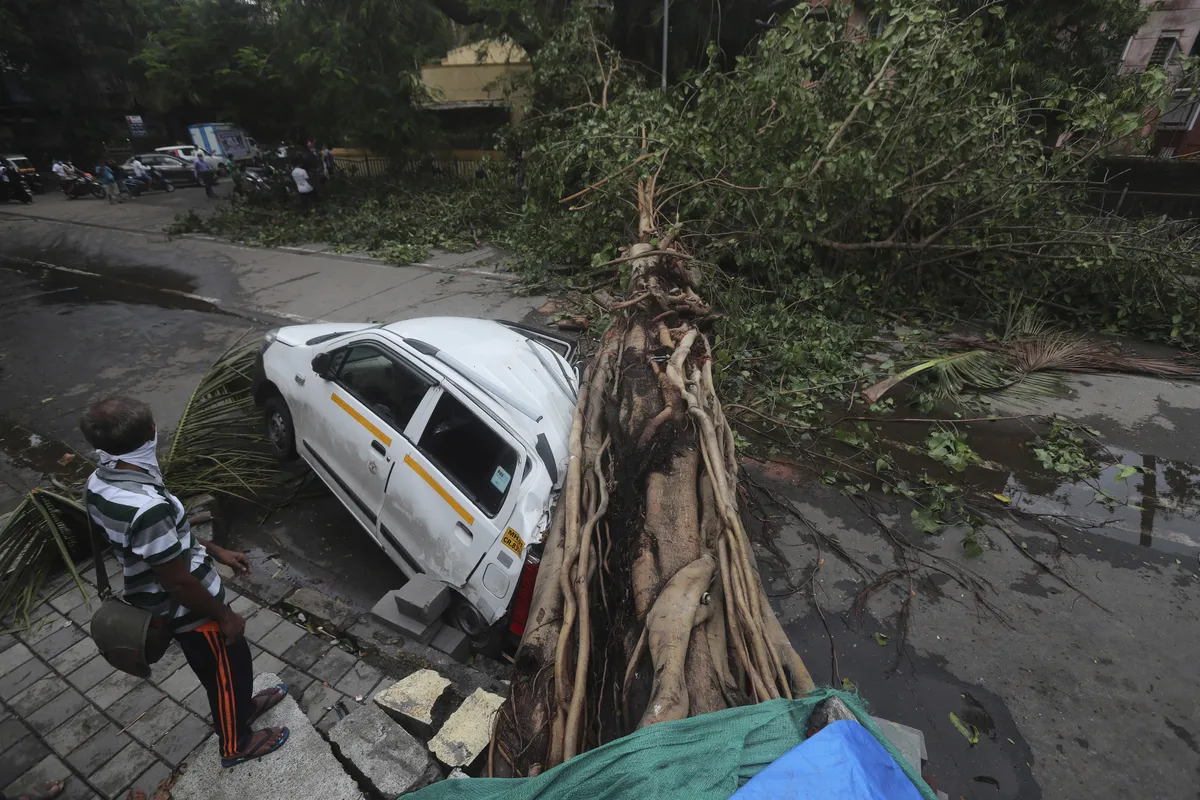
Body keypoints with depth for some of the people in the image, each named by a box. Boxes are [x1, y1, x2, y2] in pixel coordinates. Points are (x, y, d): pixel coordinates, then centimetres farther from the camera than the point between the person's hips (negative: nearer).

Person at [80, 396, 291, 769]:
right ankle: (236, 745, 41)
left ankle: (241, 705, 55)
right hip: (189, 611, -8)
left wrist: (214, 551, 13)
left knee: (220, 668, 31)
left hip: (159, 606, 8)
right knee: (228, 669, 18)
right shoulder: (147, 506, -38)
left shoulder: (99, 484, -8)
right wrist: (225, 616, -13)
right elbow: (179, 583, -28)